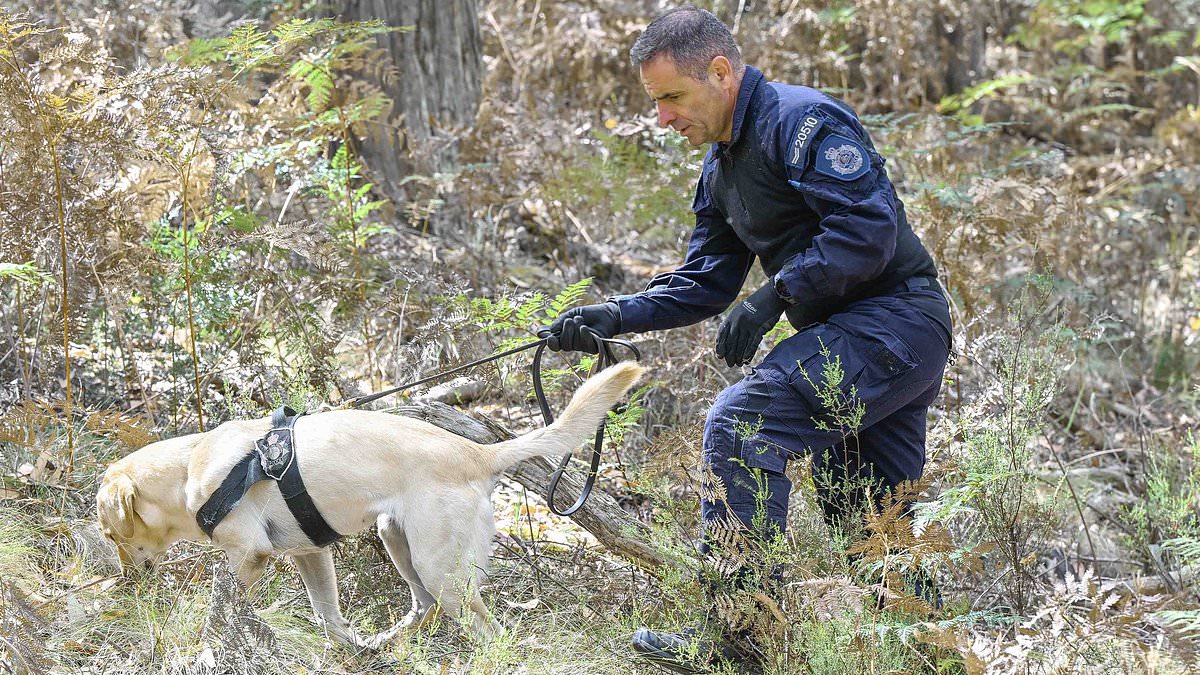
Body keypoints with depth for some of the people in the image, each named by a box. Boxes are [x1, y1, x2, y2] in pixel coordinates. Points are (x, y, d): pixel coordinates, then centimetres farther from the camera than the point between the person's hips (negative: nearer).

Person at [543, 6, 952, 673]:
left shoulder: (805, 119, -14)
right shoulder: (722, 167, 17)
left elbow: (868, 230, -23)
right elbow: (706, 279, 16)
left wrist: (775, 296, -23)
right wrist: (617, 316, 3)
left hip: (895, 316, -11)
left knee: (743, 421, -22)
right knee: (871, 527, 12)